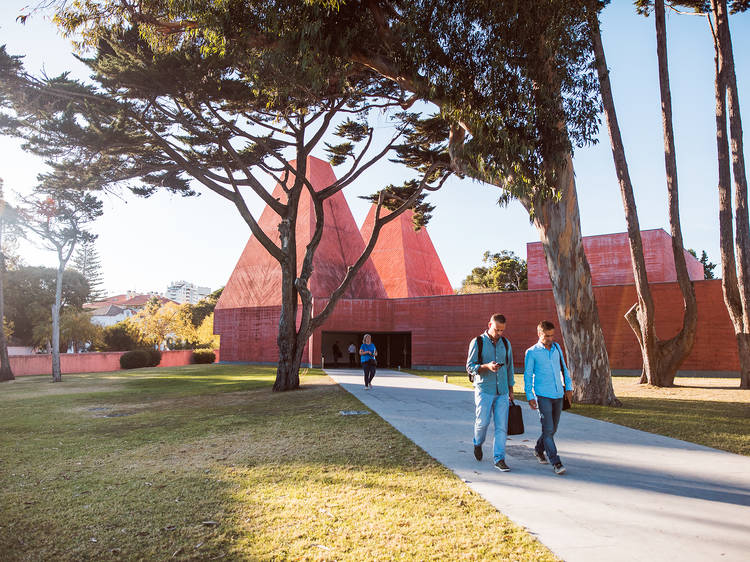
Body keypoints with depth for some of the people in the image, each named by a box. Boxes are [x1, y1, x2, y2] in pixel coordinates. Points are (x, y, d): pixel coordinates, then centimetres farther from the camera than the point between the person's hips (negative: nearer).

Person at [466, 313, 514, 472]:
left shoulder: (506, 343, 10)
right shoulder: (477, 342, -3)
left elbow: (509, 367, 18)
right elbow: (470, 367, -6)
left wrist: (511, 390, 17)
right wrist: (487, 366, -23)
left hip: (502, 391, 4)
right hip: (484, 389, -3)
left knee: (501, 425, -2)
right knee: (483, 421, -5)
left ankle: (499, 458, 5)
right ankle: (478, 443, 26)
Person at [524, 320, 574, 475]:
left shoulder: (556, 347, 9)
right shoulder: (531, 352, -4)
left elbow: (563, 368, 17)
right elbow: (527, 375, -3)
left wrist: (569, 387, 10)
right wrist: (530, 397, -7)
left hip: (558, 395, 5)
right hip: (542, 395, -5)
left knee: (553, 429, 13)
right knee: (548, 429, -10)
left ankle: (539, 450, 35)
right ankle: (556, 463, -5)